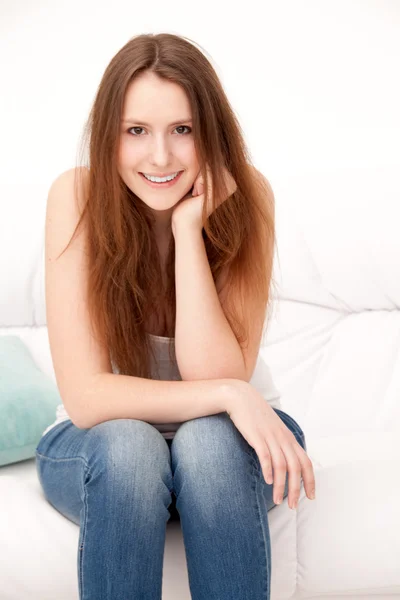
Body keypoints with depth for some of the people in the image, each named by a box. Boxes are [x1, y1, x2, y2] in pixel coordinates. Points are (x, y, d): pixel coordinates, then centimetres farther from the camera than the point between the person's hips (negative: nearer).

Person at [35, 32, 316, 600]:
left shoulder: (247, 196, -17)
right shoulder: (77, 196, -18)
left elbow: (214, 376, -22)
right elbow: (86, 396, -22)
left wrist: (189, 227, -28)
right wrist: (228, 394, -31)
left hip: (225, 441, 1)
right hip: (100, 446, 0)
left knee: (208, 441, -33)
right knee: (127, 446, -33)